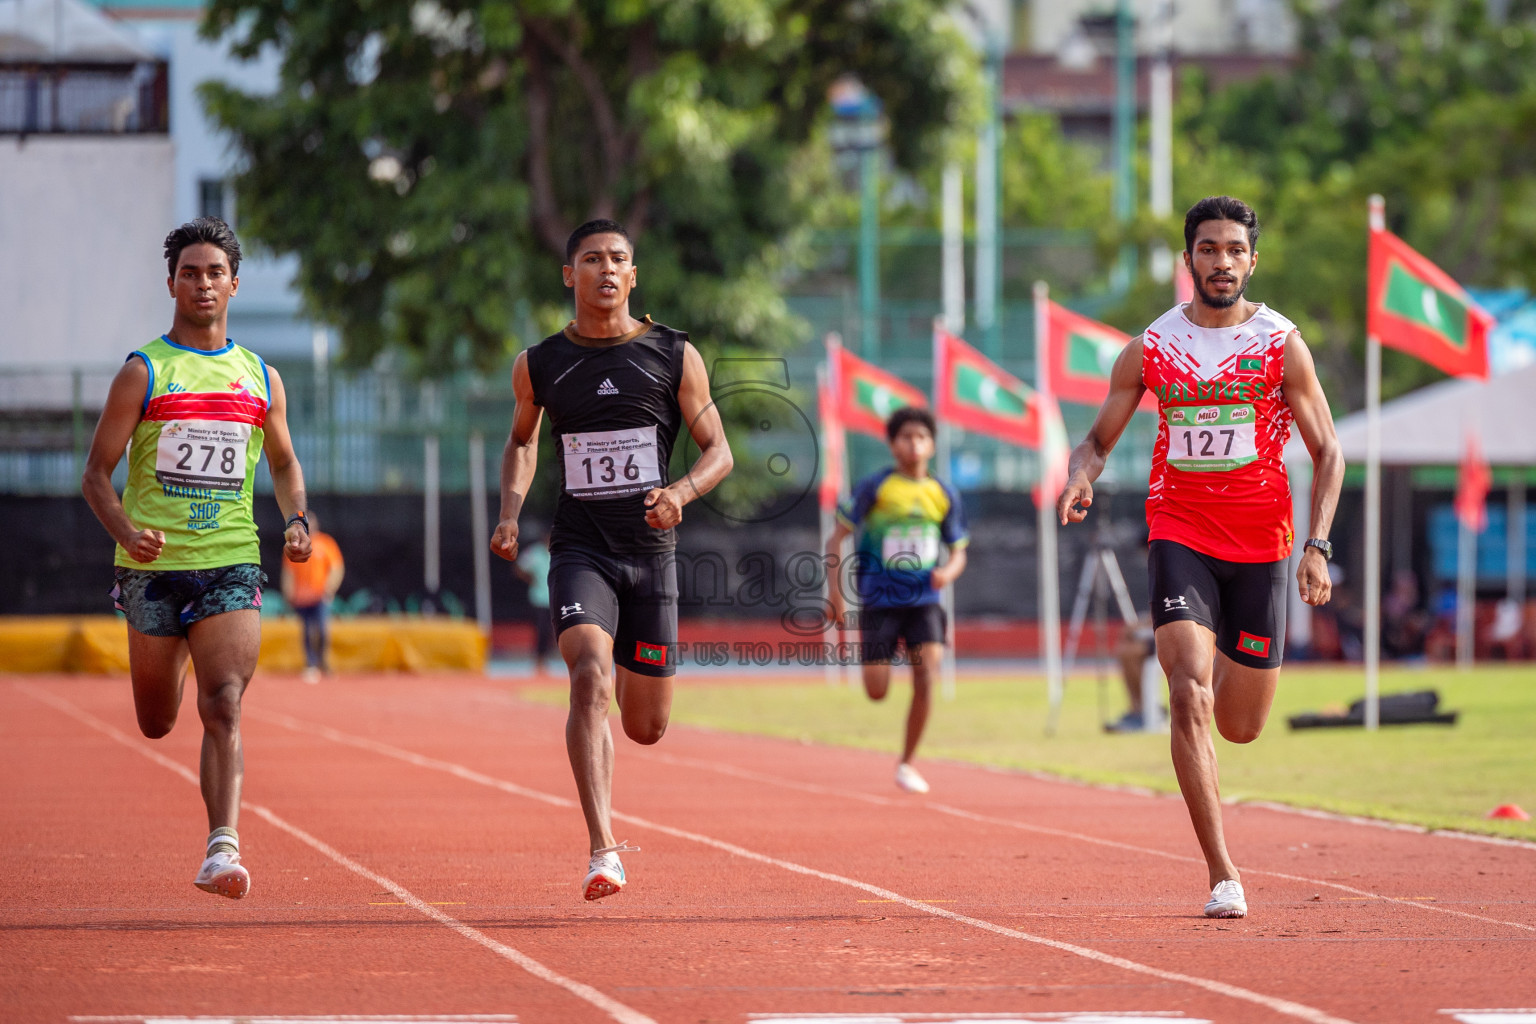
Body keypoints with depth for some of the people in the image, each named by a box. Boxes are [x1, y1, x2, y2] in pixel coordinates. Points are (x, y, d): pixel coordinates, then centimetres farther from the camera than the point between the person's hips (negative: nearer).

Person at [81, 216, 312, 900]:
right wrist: (125, 530, -21)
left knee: (222, 708, -17)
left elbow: (284, 463, 25)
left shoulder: (262, 379, 10)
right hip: (154, 564, -1)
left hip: (230, 564, 1)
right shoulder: (142, 372, 0)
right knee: (156, 724, 11)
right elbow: (96, 472, -2)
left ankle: (222, 847, -24)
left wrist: (296, 519, 5)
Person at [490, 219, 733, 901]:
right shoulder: (539, 366, 3)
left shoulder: (675, 357, 0)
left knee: (646, 729, 8)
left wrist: (683, 491, -18)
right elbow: (522, 441, 21)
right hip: (579, 550, -1)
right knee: (590, 678, -26)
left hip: (651, 551, 1)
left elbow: (718, 450, 3)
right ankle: (602, 851, -28)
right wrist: (510, 512, 4)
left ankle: (633, 683, 49)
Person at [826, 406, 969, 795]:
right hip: (880, 600, -2)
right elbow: (837, 537, -2)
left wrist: (949, 571, -10)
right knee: (877, 692, -5)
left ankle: (907, 763, -1)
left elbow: (958, 552, 14)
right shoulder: (875, 488, -6)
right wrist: (835, 592, -9)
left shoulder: (944, 496, 4)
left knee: (925, 679, -16)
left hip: (924, 601, 2)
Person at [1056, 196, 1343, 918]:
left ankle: (1230, 663, 48)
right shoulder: (1149, 350, 3)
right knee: (1189, 698, -20)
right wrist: (1081, 475, -11)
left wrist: (1318, 546, -7)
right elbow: (1098, 439, 13)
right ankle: (1223, 876, -18)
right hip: (1179, 537, 0)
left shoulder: (1282, 345, 0)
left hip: (1259, 546, 0)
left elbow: (1327, 453, 4)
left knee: (1240, 727, 8)